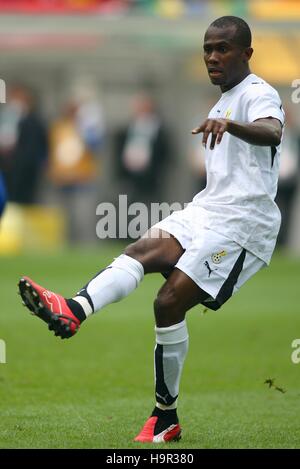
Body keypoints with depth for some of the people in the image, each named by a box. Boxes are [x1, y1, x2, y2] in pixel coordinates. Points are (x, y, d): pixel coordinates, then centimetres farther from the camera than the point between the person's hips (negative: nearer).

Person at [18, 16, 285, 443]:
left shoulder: (258, 94, -7)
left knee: (170, 301, -17)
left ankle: (166, 417, -8)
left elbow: (272, 132, -32)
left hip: (242, 220, -8)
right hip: (207, 210, 8)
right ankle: (73, 312, -43)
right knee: (144, 251, -19)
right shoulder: (224, 103, 23)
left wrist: (230, 125, -51)